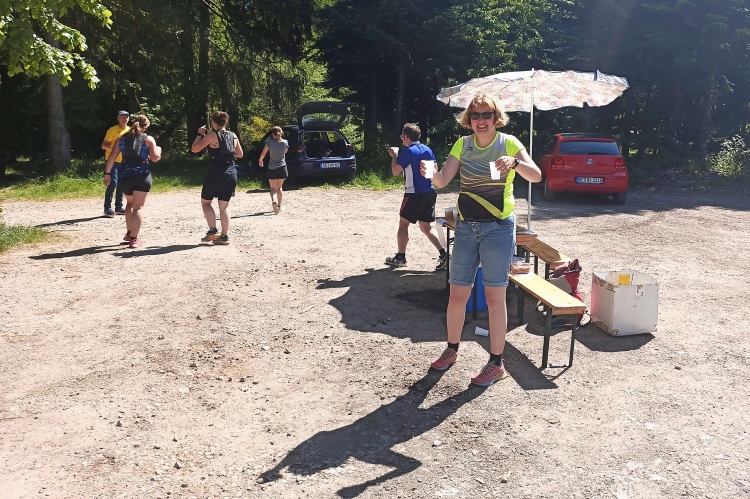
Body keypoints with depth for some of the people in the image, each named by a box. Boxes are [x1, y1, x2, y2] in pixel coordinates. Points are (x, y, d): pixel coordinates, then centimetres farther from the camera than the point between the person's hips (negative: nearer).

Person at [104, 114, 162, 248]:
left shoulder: (122, 138, 10)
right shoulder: (148, 139, 0)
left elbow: (112, 156, 5)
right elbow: (155, 158, -6)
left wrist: (107, 173, 9)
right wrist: (158, 150, 15)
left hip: (125, 176, 4)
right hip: (142, 176, -4)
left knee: (130, 203, 25)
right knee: (138, 207, -1)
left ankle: (129, 233, 29)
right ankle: (134, 238, -8)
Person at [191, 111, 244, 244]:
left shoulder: (212, 135, -7)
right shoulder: (233, 136, 8)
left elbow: (194, 149, -6)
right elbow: (240, 154, 19)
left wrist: (200, 134, 6)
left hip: (216, 173, -5)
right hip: (231, 173, 5)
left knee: (205, 202, 13)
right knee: (224, 205, 11)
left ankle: (213, 230, 0)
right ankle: (224, 236, 6)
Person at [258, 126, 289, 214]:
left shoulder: (269, 142, -10)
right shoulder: (285, 142, -3)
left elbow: (263, 153, -6)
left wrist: (260, 160, 13)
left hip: (272, 168, -2)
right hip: (282, 168, 2)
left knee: (273, 188, 3)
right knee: (279, 187, 16)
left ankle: (273, 201, -25)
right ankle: (279, 206, 17)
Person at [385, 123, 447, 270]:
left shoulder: (407, 151, -11)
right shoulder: (427, 149, 9)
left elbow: (395, 171, -13)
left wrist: (394, 156, 1)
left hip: (415, 194, -7)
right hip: (430, 193, 7)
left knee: (403, 224, 9)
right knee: (426, 227, 11)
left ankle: (400, 257, 13)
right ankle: (443, 253, -3)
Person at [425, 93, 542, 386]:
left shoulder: (508, 143, -5)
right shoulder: (462, 145, 6)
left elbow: (536, 176, -16)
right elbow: (442, 181, -2)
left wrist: (514, 161, -35)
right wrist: (431, 174, -25)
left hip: (498, 227, -4)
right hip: (466, 227, 4)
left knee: (494, 295, -1)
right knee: (457, 293, 9)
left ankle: (496, 364, 10)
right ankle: (451, 350, 28)